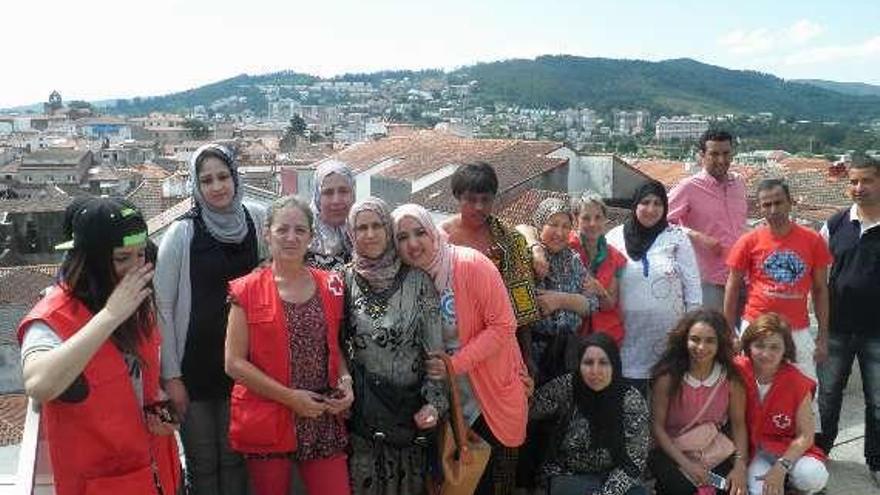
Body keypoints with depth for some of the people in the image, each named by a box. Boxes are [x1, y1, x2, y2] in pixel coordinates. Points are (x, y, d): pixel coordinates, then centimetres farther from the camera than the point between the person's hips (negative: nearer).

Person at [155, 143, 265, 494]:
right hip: (195, 362, -2)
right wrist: (171, 374, -9)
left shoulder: (257, 220, -2)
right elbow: (162, 305, -7)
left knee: (235, 458, 14)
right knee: (201, 463, 10)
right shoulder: (182, 232, -10)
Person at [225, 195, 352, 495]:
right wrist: (289, 396, -14)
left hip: (324, 422, 2)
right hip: (267, 422, -2)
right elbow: (234, 363, -7)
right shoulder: (248, 291, -4)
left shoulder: (330, 286, 6)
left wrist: (345, 381, -4)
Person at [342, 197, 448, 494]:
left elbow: (435, 346, -4)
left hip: (409, 403, 0)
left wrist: (435, 401, -9)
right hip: (363, 405, 1)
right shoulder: (346, 280, -1)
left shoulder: (417, 280, -5)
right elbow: (337, 343, 7)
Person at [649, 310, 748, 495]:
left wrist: (740, 466, -16)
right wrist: (686, 464, -18)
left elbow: (738, 424, -2)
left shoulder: (731, 379, -7)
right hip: (672, 451, -2)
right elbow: (657, 426, -11)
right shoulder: (667, 378, -14)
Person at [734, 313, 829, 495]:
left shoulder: (798, 384, -15)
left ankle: (788, 479, 5)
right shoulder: (738, 371, -14)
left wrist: (781, 467, -22)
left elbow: (805, 436, -10)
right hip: (752, 448, 0)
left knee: (813, 477, -29)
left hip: (789, 448, 0)